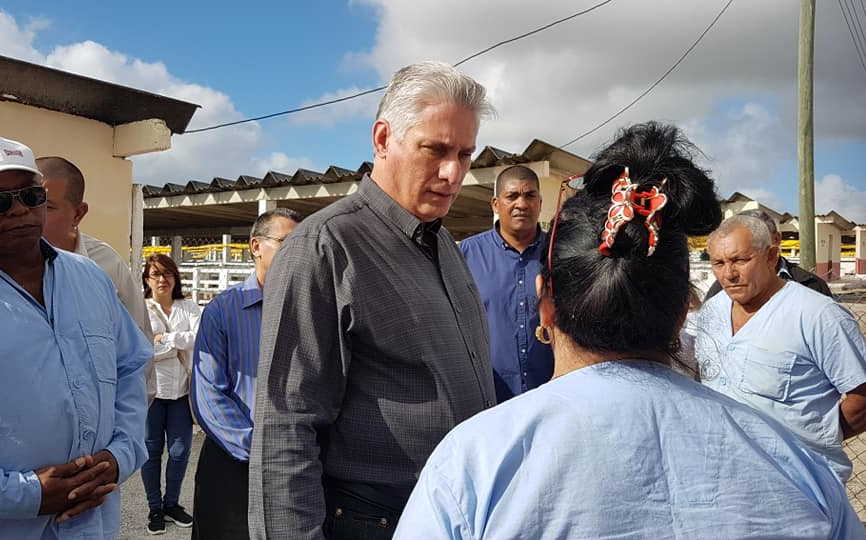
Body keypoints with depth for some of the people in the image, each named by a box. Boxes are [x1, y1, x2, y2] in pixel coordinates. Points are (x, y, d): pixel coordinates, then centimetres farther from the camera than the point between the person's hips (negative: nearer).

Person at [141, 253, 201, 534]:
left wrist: (166, 338, -12)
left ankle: (171, 504, 28)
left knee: (180, 451, 8)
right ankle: (154, 508, 25)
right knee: (152, 450, 9)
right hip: (150, 390, -2)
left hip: (181, 391, 2)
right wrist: (182, 343, -8)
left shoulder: (189, 308, 7)